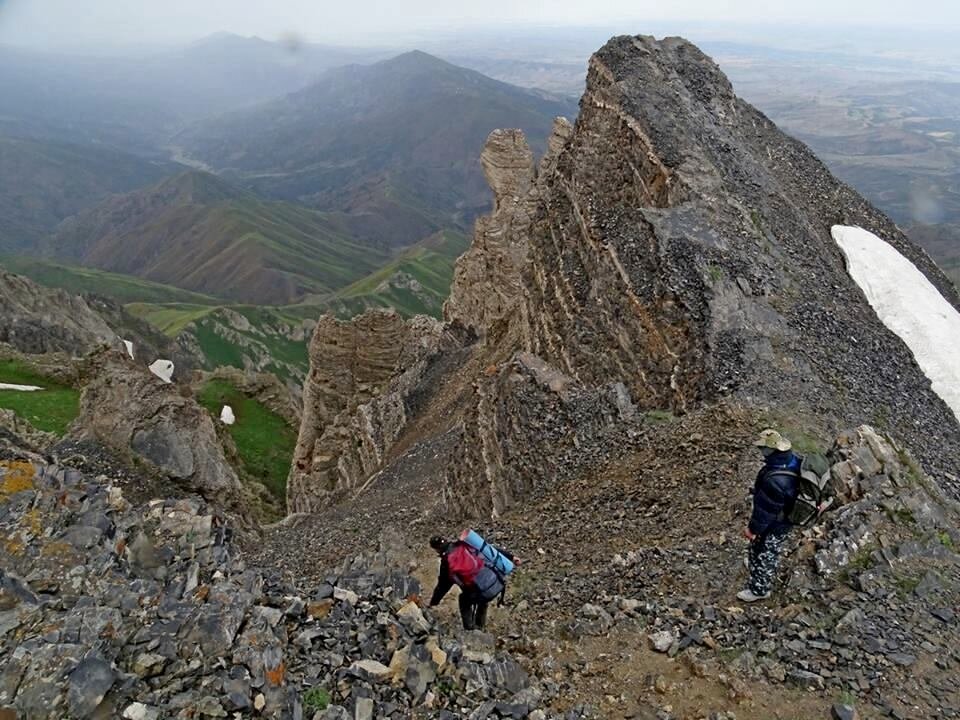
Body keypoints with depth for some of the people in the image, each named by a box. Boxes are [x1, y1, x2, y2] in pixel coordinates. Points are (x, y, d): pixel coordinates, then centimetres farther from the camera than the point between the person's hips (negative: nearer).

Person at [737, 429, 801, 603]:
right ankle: (755, 564, 60)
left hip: (773, 525, -8)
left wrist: (753, 528, -15)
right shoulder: (792, 460, -16)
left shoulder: (776, 481, -43)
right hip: (783, 518, 8)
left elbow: (766, 509, -30)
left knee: (763, 555, 16)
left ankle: (759, 589, 38)